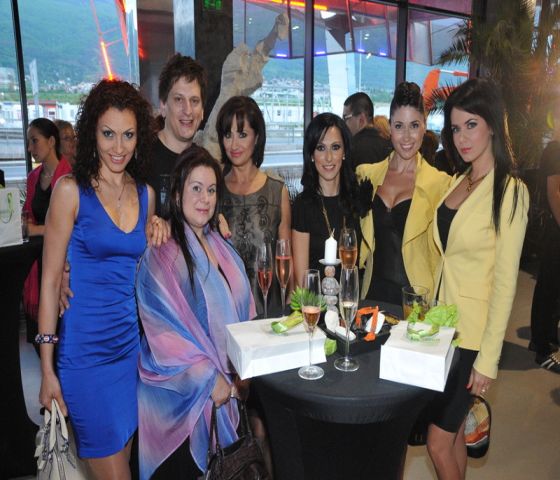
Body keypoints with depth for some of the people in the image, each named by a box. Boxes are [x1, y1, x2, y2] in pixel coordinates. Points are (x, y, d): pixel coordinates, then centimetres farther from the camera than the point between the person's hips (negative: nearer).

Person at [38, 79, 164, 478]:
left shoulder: (146, 194, 6)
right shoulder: (71, 190, -8)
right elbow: (51, 280, -7)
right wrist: (47, 366, -8)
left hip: (132, 343, 5)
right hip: (84, 348, -5)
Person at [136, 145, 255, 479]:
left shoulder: (222, 247, 8)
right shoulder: (160, 254, -14)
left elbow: (244, 312, 11)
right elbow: (163, 331, -17)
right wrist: (209, 378, -17)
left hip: (231, 381, 6)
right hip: (182, 390, -6)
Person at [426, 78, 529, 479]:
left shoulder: (510, 191, -13)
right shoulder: (457, 181, 7)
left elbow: (505, 283, -15)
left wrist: (488, 359, -15)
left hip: (473, 333, -6)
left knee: (439, 441, 4)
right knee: (453, 432, 19)